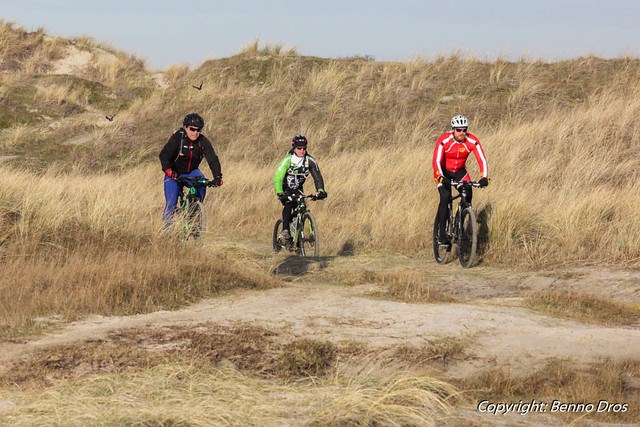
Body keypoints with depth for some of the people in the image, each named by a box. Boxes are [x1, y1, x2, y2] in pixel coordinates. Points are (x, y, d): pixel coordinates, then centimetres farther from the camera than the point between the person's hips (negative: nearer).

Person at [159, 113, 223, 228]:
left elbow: (212, 159, -21)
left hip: (191, 173, 2)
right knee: (171, 204, -15)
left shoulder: (203, 141, -13)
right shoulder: (178, 137, -19)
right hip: (174, 174, -2)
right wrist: (167, 169, -45)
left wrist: (217, 177, -37)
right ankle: (168, 225, 6)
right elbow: (164, 154, -27)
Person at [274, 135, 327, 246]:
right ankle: (285, 230, -23)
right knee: (288, 204, -32)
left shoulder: (310, 160, -17)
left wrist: (321, 190, -36)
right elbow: (277, 177, -33)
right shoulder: (287, 160, -27)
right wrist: (280, 193, -46)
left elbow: (317, 176, -19)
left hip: (297, 189, 3)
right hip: (285, 188, -3)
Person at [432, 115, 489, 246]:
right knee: (445, 197, -22)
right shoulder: (444, 140, -28)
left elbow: (482, 159, -26)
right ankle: (441, 233, -20)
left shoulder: (472, 141, -21)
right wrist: (441, 178, -49)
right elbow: (436, 161, -34)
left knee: (467, 195, -17)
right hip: (444, 172, -3)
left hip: (460, 171, 3)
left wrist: (484, 177, -41)